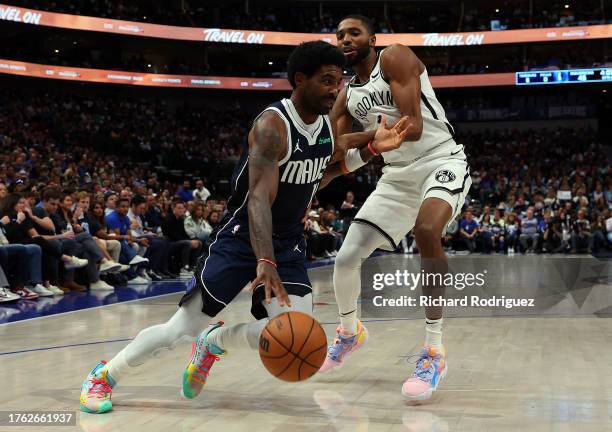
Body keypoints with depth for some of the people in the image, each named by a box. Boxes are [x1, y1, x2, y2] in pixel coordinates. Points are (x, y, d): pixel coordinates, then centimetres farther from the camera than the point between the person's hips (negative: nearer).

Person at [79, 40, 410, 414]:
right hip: (242, 240, -6)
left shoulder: (327, 123, 1)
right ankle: (103, 375, 19)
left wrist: (370, 141, 9)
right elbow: (259, 198, -36)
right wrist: (265, 262, -50)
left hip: (289, 246, 6)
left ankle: (214, 341, 14)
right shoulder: (272, 125, -23)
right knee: (180, 329, -6)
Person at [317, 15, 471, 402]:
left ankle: (435, 351, -29)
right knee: (346, 258, 0)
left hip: (441, 161, -7)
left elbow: (412, 127, -23)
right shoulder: (346, 96, 9)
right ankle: (350, 332, 31)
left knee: (426, 229, -38)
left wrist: (357, 152, -26)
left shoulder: (394, 58, -12)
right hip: (398, 176, 7)